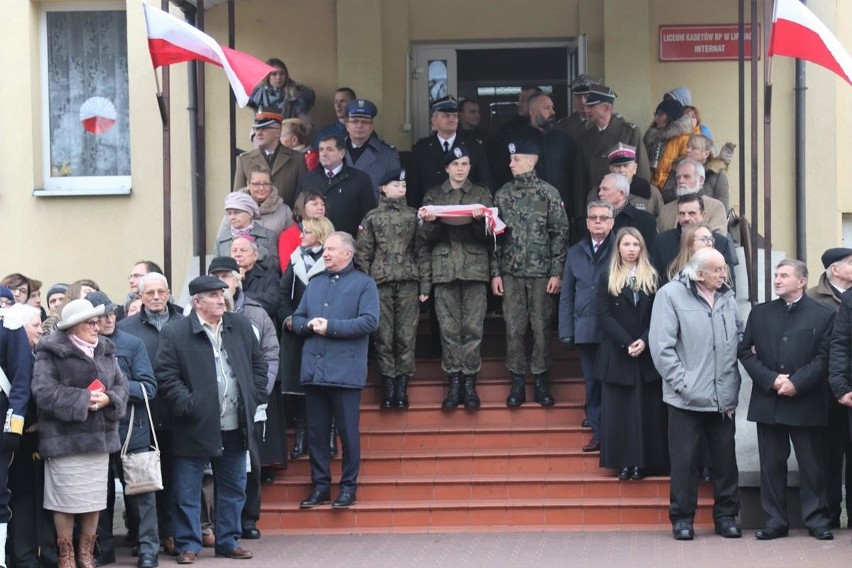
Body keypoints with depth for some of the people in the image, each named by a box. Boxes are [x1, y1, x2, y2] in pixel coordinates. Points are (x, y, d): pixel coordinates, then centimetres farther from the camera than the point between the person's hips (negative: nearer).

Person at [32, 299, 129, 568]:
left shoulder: (106, 350, 11)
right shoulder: (51, 352, -8)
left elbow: (121, 385, 9)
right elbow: (43, 390, -16)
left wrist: (107, 399, -14)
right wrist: (82, 400, -20)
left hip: (99, 435, 6)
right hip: (66, 438, -6)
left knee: (95, 497, 10)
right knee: (66, 498, 0)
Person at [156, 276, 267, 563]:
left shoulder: (241, 326, 9)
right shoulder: (175, 333, -7)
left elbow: (258, 364, 16)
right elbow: (167, 376, -9)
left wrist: (255, 396, 7)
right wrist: (187, 405, -15)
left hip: (234, 427, 4)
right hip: (196, 428, -4)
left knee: (233, 488, 12)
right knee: (187, 491, 1)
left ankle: (229, 540, 24)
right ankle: (188, 544, 12)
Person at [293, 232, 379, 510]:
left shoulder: (363, 283, 0)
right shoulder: (315, 283, 17)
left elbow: (370, 321, -12)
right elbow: (297, 320, 17)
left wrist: (330, 326, -14)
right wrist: (309, 325, -6)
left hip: (345, 371, -5)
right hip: (314, 369, 5)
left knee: (348, 432, 2)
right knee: (316, 431, 8)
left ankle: (348, 486, 11)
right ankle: (320, 485, 16)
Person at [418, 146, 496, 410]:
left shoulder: (482, 194, 13)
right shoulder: (433, 196, 14)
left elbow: (489, 235, 5)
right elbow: (425, 237, 11)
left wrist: (480, 220, -14)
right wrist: (429, 223, -10)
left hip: (475, 268, -1)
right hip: (444, 268, 1)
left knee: (473, 327, -5)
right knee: (449, 329, -2)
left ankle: (470, 382, 1)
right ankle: (453, 383, 2)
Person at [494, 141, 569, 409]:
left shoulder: (548, 193, -2)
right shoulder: (502, 195, 7)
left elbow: (560, 233, -3)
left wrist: (557, 272, -7)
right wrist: (495, 272, 3)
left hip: (541, 271, -2)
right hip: (511, 272, 2)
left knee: (541, 326, 1)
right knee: (514, 327, 3)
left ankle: (541, 382, 10)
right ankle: (517, 383, 9)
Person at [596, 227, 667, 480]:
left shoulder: (652, 279, 8)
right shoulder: (607, 280, 6)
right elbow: (604, 317, -3)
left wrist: (644, 341, -15)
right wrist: (627, 343, -15)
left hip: (647, 355, 1)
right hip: (617, 354, -1)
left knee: (648, 409, 0)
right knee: (619, 410, -1)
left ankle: (645, 462, 4)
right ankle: (624, 463, 2)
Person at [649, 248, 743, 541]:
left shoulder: (727, 297, 8)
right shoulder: (671, 295, -7)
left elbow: (740, 336, 15)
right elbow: (661, 346, -10)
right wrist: (682, 383, -13)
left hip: (724, 397, 4)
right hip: (687, 397, -4)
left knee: (725, 458, 9)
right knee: (684, 459, 2)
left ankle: (726, 515, 20)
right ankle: (682, 518, 13)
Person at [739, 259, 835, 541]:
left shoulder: (823, 315, 1)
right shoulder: (760, 313, 10)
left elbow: (824, 357, -5)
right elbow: (745, 351, 5)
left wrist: (797, 382, -15)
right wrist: (771, 380, -9)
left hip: (806, 402, -3)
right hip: (768, 402, 3)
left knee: (812, 464, 3)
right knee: (772, 464, 5)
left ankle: (817, 521, 10)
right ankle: (774, 522, 11)